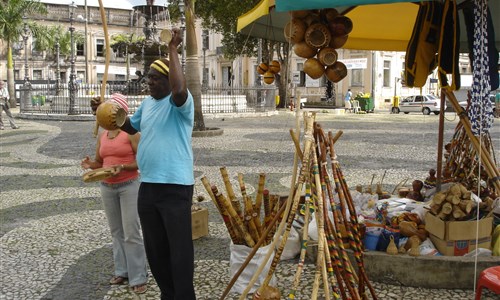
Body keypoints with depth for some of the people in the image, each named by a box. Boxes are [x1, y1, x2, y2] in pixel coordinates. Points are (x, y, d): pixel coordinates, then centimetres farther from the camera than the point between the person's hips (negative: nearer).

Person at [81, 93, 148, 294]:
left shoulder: (131, 133, -8)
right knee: (116, 231, 11)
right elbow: (99, 162, 16)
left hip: (129, 186, -6)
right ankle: (122, 271, 22)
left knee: (131, 233, -6)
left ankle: (138, 277, 1)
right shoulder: (102, 135, 10)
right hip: (107, 188, 6)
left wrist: (122, 167, -26)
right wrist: (90, 164, -6)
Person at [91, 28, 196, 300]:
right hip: (147, 186, 8)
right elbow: (132, 127, 30)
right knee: (154, 249, 17)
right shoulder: (147, 103, 14)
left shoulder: (180, 102, -11)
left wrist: (173, 50, -27)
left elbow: (179, 90, -35)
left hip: (175, 186, -8)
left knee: (180, 248, 0)